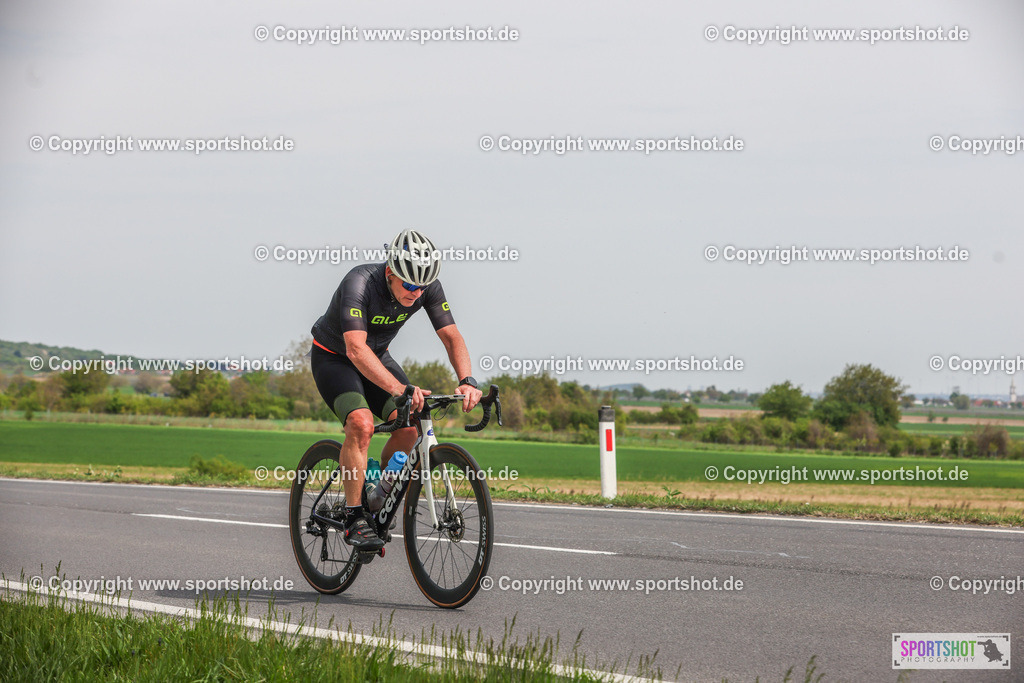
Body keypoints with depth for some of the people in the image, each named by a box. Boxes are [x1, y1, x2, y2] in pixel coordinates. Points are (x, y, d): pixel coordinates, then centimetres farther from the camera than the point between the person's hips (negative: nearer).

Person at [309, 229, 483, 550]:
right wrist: (399, 388, -59)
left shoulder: (428, 288, -20)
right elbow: (356, 349, -46)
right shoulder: (359, 282, -36)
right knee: (361, 423, -29)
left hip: (377, 356, 5)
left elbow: (452, 336, -18)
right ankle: (354, 518, -19)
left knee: (408, 425, -16)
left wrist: (467, 381, -37)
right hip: (333, 357, -5)